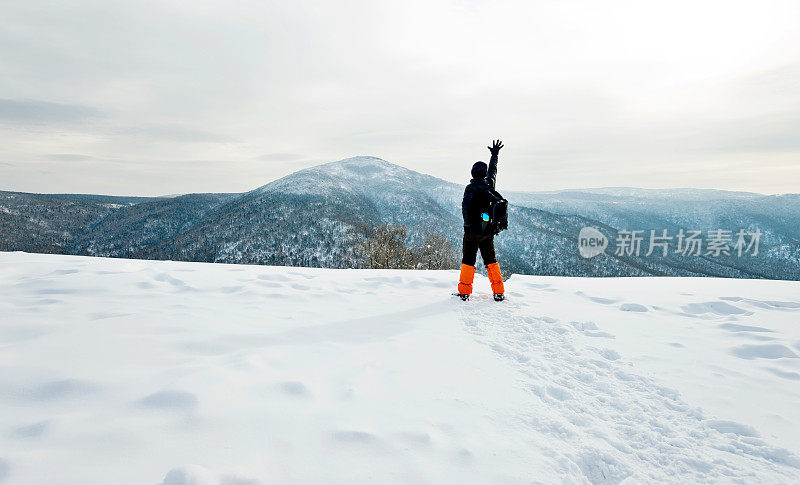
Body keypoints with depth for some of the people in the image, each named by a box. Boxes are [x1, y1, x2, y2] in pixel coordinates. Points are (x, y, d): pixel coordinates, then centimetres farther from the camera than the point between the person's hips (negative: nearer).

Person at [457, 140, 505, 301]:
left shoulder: (471, 187, -13)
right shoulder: (489, 184, 4)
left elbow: (465, 207, -20)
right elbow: (493, 170, 23)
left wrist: (468, 225, -9)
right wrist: (495, 154, 38)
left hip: (473, 230, -5)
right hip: (489, 231, 5)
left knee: (468, 261, 3)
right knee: (491, 260, 11)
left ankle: (464, 291, 5)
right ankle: (499, 292, 10)